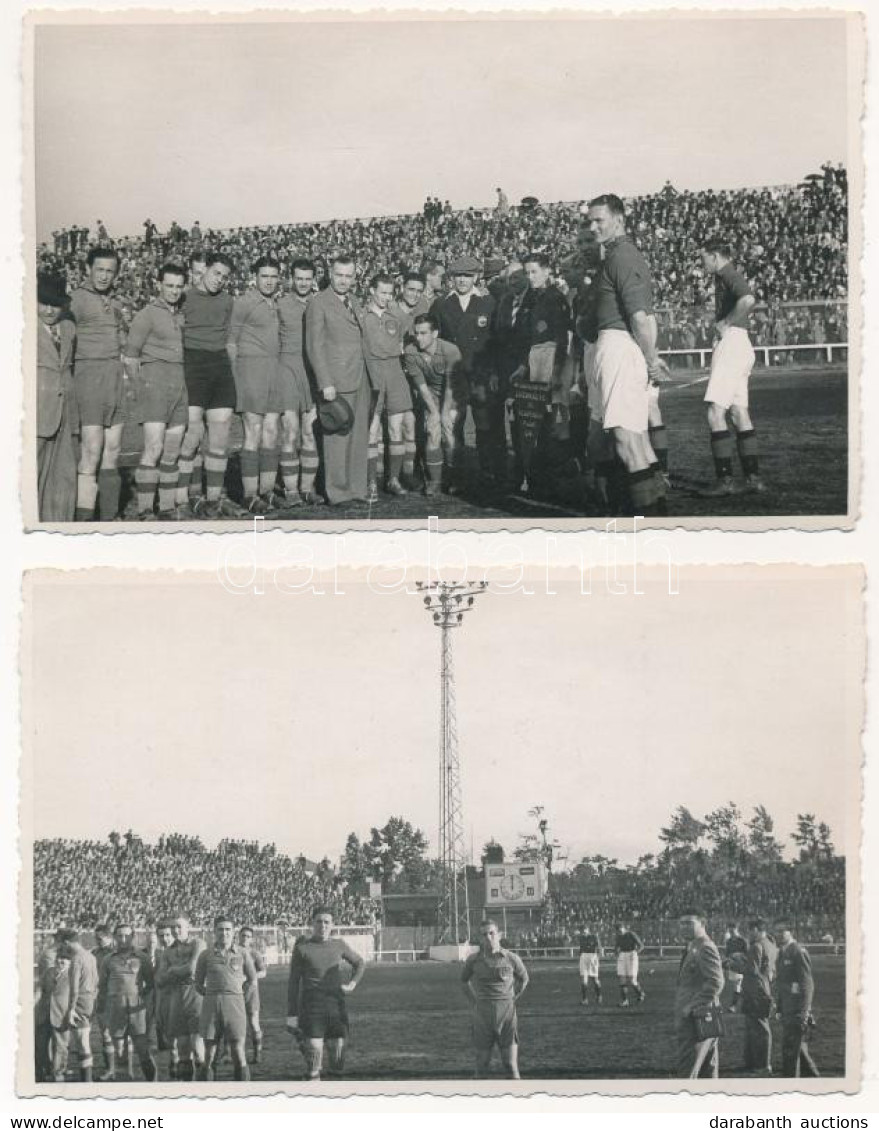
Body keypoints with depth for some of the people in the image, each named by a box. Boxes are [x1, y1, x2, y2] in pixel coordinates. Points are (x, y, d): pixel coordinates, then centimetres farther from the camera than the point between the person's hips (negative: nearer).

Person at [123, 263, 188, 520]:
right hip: (155, 382, -7)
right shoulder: (146, 315, -3)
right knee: (154, 448, -15)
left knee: (172, 451, 7)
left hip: (179, 383, 7)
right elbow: (129, 356, -3)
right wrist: (142, 388, -4)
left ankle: (168, 507, 12)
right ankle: (144, 510, -15)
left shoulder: (181, 316, 16)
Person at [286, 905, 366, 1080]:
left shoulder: (339, 945, 9)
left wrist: (352, 984, 9)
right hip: (311, 1005, -3)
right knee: (314, 1050, -13)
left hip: (336, 1005, 3)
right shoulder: (302, 948, 0)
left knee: (337, 1050, 2)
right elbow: (293, 982, 2)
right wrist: (291, 1014, -2)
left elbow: (360, 963, 26)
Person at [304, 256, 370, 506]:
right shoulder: (319, 303, -4)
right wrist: (326, 383, -15)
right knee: (338, 436, -7)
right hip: (337, 381, -7)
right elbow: (314, 347, -9)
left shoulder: (354, 303, 19)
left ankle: (356, 488, 14)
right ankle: (337, 492, -2)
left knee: (359, 437, 8)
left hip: (360, 380, 7)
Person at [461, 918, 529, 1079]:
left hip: (507, 1014, -1)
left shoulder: (511, 958, -4)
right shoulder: (474, 959, -1)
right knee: (482, 1063, 6)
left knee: (511, 1065, -3)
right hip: (482, 1016, 1)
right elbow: (464, 980, 19)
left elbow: (523, 978, 17)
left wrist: (512, 1000, 10)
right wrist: (474, 1004, 10)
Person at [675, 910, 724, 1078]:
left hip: (697, 1020, -10)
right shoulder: (693, 948, 17)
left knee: (687, 1071, -10)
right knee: (708, 1069, 12)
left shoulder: (705, 949, -14)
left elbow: (716, 983, -23)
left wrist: (693, 1007, -21)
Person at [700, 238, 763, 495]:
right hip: (737, 346, 11)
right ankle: (753, 477, 10)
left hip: (731, 342, -11)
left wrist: (726, 322, -17)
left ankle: (725, 479, -15)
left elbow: (748, 299, -29)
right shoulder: (724, 277, 21)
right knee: (739, 413, 10)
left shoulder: (729, 274, -10)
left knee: (715, 413, -12)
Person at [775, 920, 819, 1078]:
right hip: (787, 1010, 9)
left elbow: (807, 985, -18)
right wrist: (780, 1009, 18)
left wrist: (803, 1013, -21)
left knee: (790, 1049, -8)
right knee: (799, 1048, 16)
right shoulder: (782, 953, 14)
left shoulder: (799, 952, -14)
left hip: (798, 1010, -9)